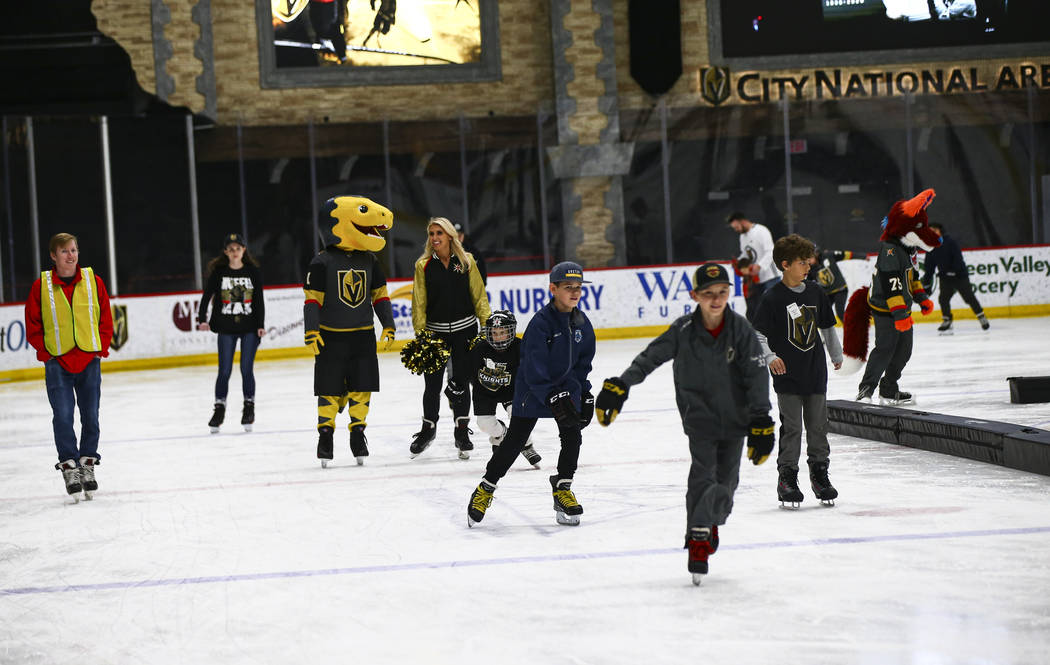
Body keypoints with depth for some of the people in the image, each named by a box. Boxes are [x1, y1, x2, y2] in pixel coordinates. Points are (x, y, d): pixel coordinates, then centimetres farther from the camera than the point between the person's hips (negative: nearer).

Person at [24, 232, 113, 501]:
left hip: (89, 360, 2)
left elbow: (106, 320, 8)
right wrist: (46, 352, -4)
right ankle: (69, 467, 1)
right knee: (63, 416, -8)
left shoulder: (93, 282, 2)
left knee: (91, 416, 7)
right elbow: (33, 326, 4)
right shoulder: (41, 286, -2)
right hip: (57, 362, -2)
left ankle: (88, 464, 21)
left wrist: (100, 349, 0)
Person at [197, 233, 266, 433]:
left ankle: (249, 408, 11)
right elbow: (207, 296, -2)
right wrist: (202, 319, -15)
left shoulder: (253, 271, 1)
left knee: (247, 369, -1)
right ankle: (219, 409, 9)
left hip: (249, 328, 0)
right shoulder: (218, 272, 0)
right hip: (226, 328, 0)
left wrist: (261, 325, -3)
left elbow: (259, 300, 2)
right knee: (224, 370, 0)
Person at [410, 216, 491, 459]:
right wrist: (421, 333, -6)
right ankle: (428, 427, 25)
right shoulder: (423, 265, 0)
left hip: (465, 329, 0)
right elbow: (419, 302, 0)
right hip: (435, 331, 0)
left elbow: (479, 295, 4)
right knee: (432, 383, 3)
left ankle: (462, 432, 16)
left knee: (461, 382, 4)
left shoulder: (466, 261, 1)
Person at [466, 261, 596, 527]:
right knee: (514, 441, -3)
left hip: (566, 386, 5)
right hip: (532, 389, -5)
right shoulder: (541, 322, -21)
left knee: (572, 436, -6)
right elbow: (534, 369, -23)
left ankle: (562, 488, 10)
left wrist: (584, 396, 6)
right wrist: (553, 398, -27)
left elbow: (583, 363, 12)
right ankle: (485, 490, 10)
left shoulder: (582, 323, -1)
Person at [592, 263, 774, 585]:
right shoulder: (684, 330, -10)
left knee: (726, 482, 7)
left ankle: (712, 523, 36)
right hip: (700, 417, -1)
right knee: (703, 478, -15)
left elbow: (757, 376, -8)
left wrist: (760, 423, -12)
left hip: (735, 419, 2)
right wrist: (620, 386, -20)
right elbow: (650, 357, -9)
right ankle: (698, 542, -7)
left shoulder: (740, 328, -9)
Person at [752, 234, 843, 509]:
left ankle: (820, 474, 20)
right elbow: (758, 333, -9)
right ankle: (787, 479, 6)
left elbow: (827, 326, 18)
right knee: (791, 428, -2)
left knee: (818, 425, 9)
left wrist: (836, 354, 25)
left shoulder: (816, 292, 5)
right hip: (788, 375, -4)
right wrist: (770, 358, -21)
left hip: (816, 373, 4)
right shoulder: (773, 298, -9)